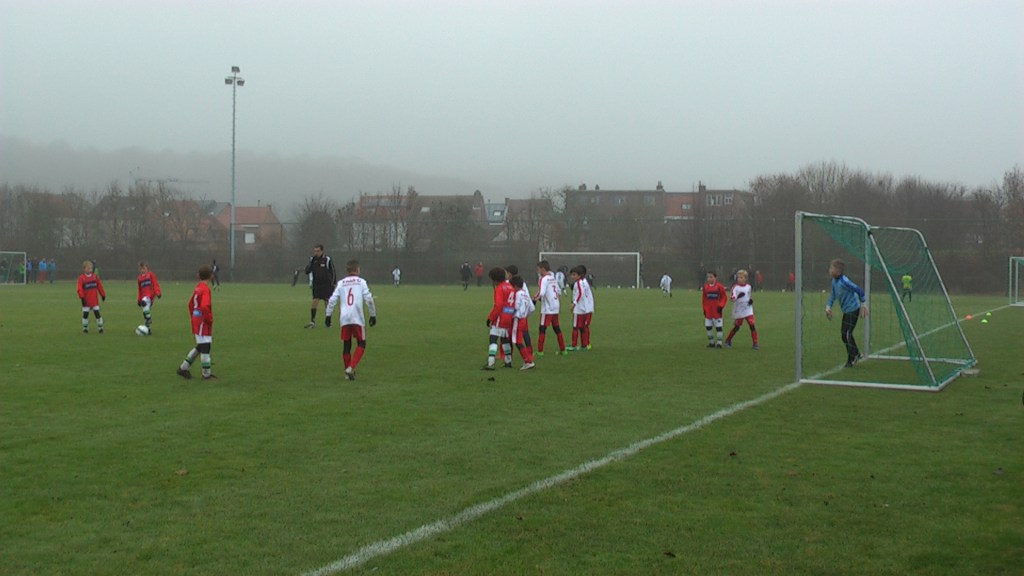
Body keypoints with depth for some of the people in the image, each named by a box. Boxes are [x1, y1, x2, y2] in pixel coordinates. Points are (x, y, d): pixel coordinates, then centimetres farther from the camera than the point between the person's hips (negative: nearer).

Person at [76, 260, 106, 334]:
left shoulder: (95, 277, 5)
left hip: (95, 300, 2)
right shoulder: (81, 278, -6)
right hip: (86, 301, -2)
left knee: (97, 313, 0)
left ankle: (100, 328, 8)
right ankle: (85, 328, 19)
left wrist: (103, 295, 9)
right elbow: (80, 289, -11)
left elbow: (99, 286, 9)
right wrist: (82, 297, -20)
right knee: (85, 314, 5)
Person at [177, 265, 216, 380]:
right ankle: (207, 374, 5)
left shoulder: (197, 288, 10)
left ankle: (183, 368, 21)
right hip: (203, 322, -9)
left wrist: (193, 317, 22)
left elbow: (191, 304, 18)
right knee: (205, 347, -1)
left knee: (200, 346, 18)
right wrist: (209, 319, -16)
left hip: (196, 320, 9)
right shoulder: (206, 289, -17)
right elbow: (204, 307, -27)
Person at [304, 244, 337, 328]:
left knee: (327, 304, 0)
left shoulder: (327, 260, -5)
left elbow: (333, 272, -2)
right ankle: (312, 322, -6)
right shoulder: (312, 260, 5)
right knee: (314, 302, -7)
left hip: (327, 285, -3)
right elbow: (308, 271, 8)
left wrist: (333, 284, -4)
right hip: (316, 285, 3)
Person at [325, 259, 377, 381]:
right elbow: (369, 299, -1)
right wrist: (373, 315, 7)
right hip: (357, 318, -3)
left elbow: (332, 300, 5)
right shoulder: (361, 282, 5)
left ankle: (348, 373, 17)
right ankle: (351, 367, -13)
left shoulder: (340, 283, 12)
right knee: (361, 345, 6)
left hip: (344, 319, 3)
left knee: (346, 346, 13)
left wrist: (328, 315, 11)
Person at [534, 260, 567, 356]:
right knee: (557, 328, 15)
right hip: (556, 307, 8)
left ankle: (540, 351, -5)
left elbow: (541, 293, -24)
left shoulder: (544, 279, -12)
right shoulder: (553, 279, 13)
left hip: (547, 308, -8)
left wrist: (535, 299, -11)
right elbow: (559, 292, 20)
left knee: (542, 329, -4)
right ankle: (562, 349, 18)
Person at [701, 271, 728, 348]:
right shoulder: (705, 287, 4)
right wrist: (704, 309, 7)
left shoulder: (719, 286, -8)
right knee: (708, 326, 6)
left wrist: (721, 306, -12)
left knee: (718, 327, -1)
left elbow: (724, 297, -3)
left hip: (717, 310, -4)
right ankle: (711, 342, 18)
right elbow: (703, 299, 11)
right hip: (708, 311, 4)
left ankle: (719, 342, 6)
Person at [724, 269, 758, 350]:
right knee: (737, 327, 7)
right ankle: (728, 341, 30)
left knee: (752, 325, -10)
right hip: (738, 312, -3)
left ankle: (755, 343, -4)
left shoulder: (748, 286, 5)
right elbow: (731, 298, -23)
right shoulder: (735, 287, -9)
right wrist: (738, 296, -42)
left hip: (748, 310, 3)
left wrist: (751, 299, 2)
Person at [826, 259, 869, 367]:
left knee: (847, 334, -8)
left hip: (853, 310, -9)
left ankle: (851, 360, 5)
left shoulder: (844, 281, -25)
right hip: (846, 311, 9)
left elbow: (859, 290, -20)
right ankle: (856, 355, 28)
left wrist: (863, 305, -11)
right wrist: (828, 307, 6)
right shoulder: (834, 281, 2)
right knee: (843, 334, 12)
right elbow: (833, 295, 17)